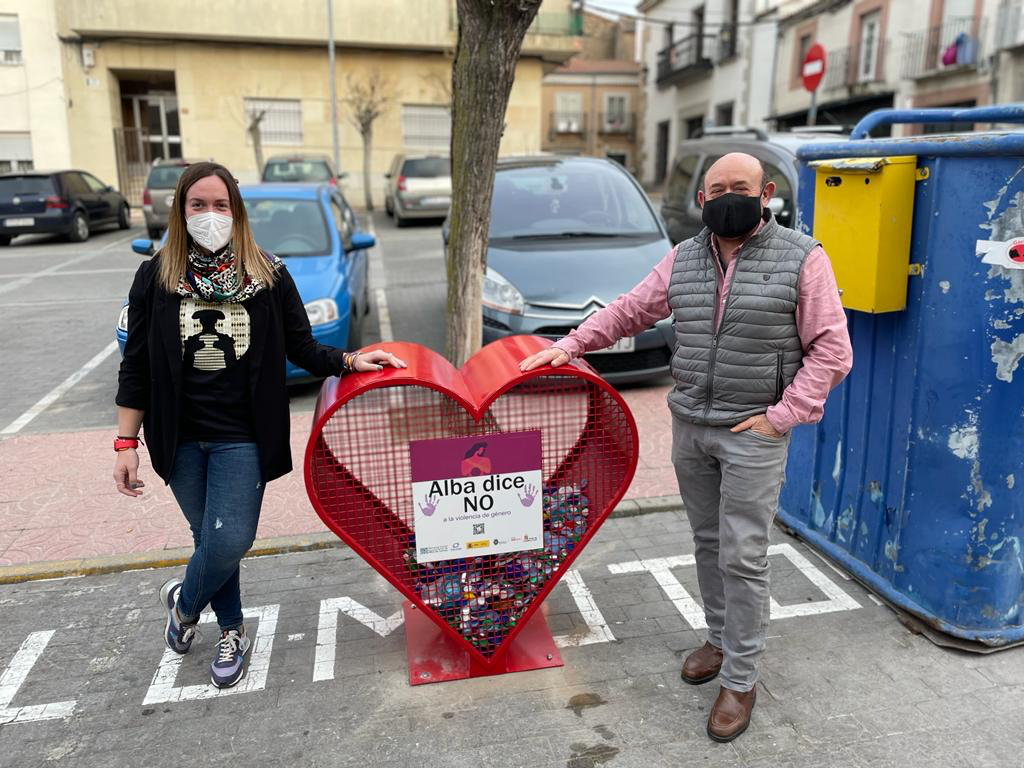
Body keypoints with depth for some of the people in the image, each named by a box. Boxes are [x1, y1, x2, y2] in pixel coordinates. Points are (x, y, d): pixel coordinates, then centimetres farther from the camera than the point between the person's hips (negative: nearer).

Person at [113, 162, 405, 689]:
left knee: (229, 543, -7)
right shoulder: (156, 277, 0)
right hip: (180, 438, 1)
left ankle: (183, 601, 27)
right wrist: (126, 443, -1)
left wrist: (350, 361, -14)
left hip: (242, 437, -1)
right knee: (209, 537, 11)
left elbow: (302, 349, 3)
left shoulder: (269, 276, -2)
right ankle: (231, 631, 35)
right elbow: (136, 365, 2)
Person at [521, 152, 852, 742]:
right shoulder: (683, 260, 7)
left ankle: (740, 680, 15)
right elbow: (628, 311, 14)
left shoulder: (802, 258, -8)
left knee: (742, 558, -1)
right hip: (689, 427, 5)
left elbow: (831, 350, -8)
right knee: (708, 543, 16)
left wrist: (781, 416, -13)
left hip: (752, 434, -5)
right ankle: (721, 639, 36)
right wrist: (568, 347, 9)